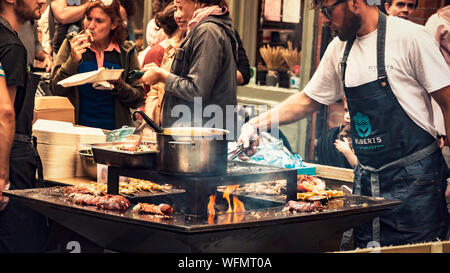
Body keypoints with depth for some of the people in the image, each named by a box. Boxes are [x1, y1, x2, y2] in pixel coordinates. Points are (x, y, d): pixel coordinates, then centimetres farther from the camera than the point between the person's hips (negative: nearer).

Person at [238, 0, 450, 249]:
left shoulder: (409, 37, -10)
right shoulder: (339, 49, 9)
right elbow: (307, 101, 21)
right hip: (366, 178, 6)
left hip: (414, 176, -6)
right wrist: (258, 123, 11)